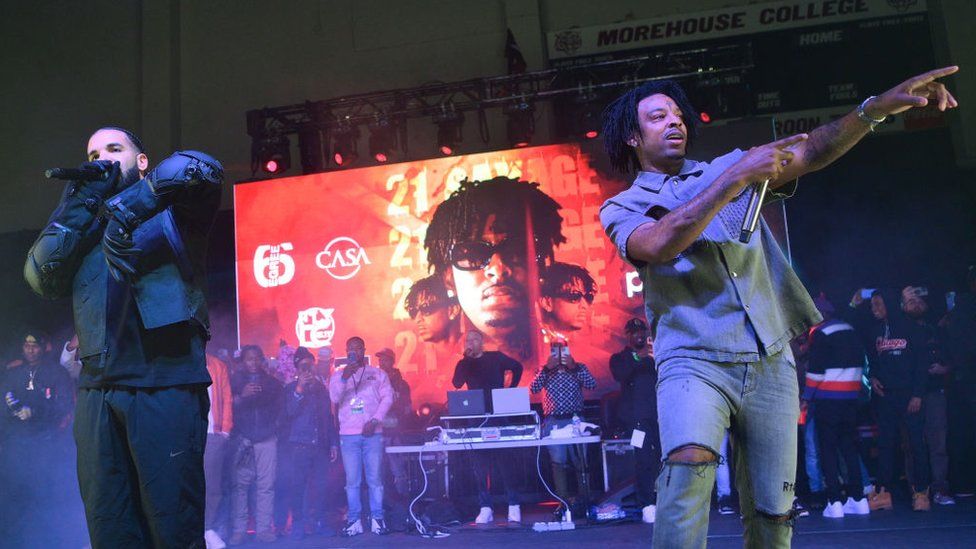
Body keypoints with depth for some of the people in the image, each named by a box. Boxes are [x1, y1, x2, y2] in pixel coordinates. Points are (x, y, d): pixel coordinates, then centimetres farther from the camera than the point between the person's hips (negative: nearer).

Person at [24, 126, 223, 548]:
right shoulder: (85, 223, 23)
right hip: (96, 390, 5)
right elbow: (42, 278, 7)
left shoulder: (170, 206, 9)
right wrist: (81, 205, 2)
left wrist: (127, 206, -16)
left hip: (165, 383, -5)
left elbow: (199, 168, -12)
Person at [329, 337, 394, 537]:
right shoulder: (338, 375, 12)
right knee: (352, 480, -2)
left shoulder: (377, 374, 10)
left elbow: (387, 397, 2)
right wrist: (344, 378, -21)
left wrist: (375, 420, -11)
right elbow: (334, 398, -4)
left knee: (375, 478, -3)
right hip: (348, 435, 0)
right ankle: (354, 521, 3)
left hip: (373, 433, 0)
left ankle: (377, 519, 2)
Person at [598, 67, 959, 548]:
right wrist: (738, 176, -17)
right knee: (690, 461, -32)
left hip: (770, 364, 4)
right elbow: (662, 244, -16)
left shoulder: (728, 167, 15)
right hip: (694, 363, -3)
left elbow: (811, 153, 1)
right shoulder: (621, 209, 6)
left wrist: (879, 106, -15)